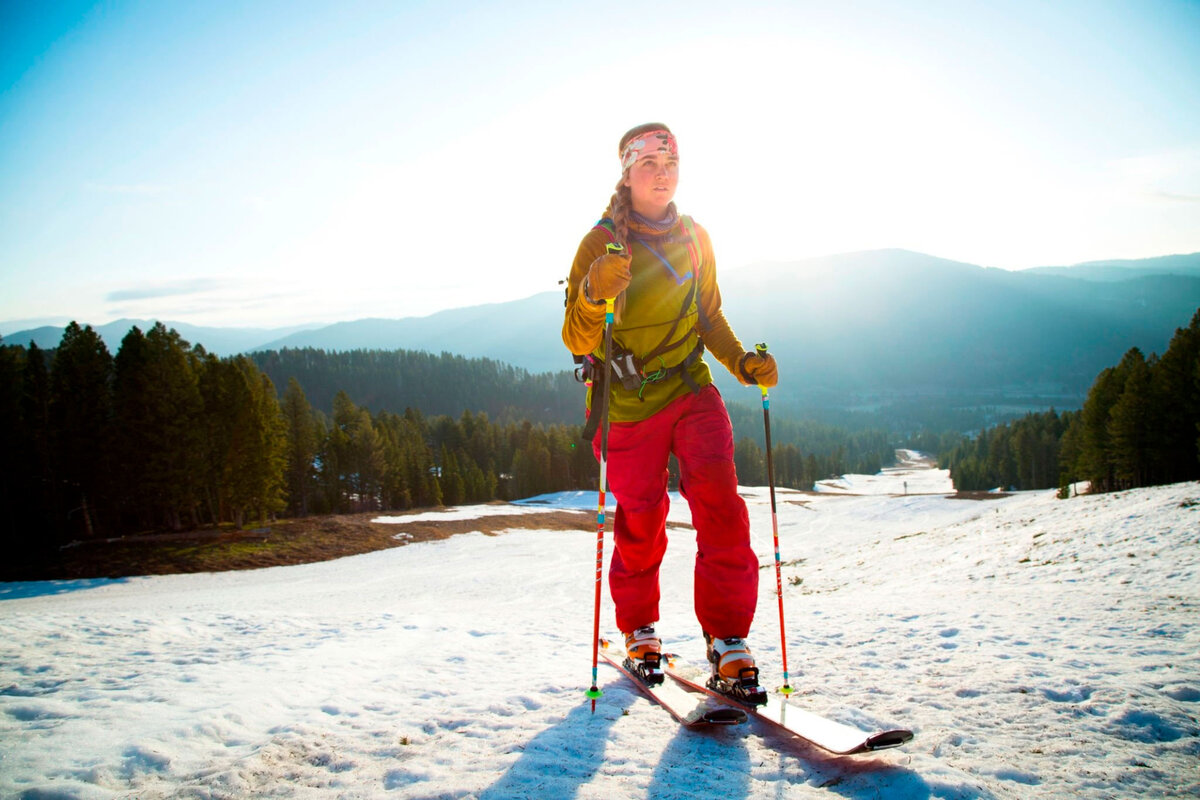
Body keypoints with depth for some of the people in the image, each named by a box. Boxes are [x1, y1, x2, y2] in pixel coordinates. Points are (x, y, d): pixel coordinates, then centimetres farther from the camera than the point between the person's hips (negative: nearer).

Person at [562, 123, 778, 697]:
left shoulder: (694, 238, 5)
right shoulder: (602, 243, -9)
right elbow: (577, 340, -15)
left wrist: (742, 363, 0)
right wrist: (594, 296, -35)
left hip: (692, 390, 3)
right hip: (628, 402, -2)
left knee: (720, 504, -15)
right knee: (640, 525, 4)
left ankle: (727, 637, -3)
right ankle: (640, 632, 29)